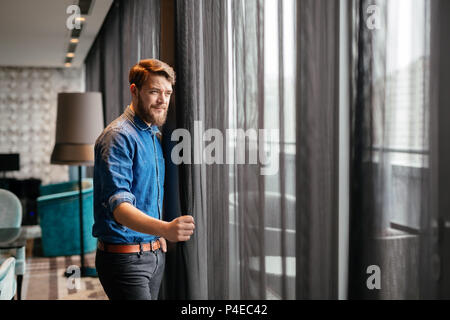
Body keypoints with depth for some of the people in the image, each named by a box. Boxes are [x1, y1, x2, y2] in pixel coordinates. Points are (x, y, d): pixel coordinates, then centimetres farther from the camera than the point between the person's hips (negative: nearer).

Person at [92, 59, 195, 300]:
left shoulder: (154, 135, 13)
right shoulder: (117, 136, -16)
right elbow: (118, 205, -28)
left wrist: (161, 236, 13)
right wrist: (164, 228, -44)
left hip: (155, 253, 8)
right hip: (124, 258, -8)